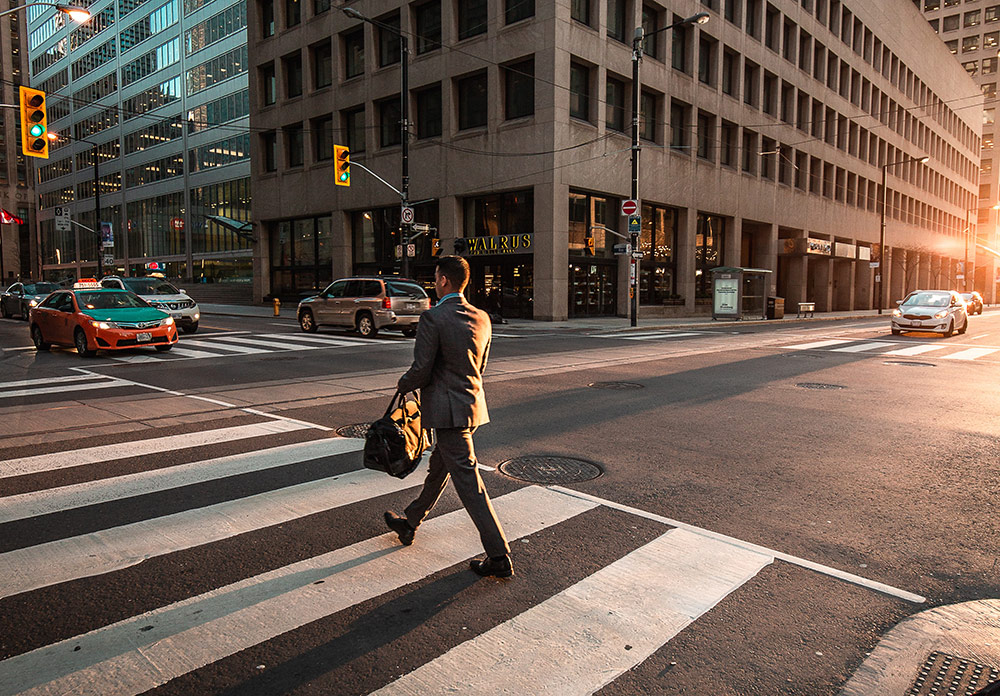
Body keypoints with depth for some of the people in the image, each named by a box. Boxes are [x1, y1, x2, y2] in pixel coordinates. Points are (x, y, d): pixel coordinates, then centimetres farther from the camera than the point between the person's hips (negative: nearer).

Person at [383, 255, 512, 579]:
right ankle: (409, 522, 43)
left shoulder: (432, 318, -17)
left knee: (468, 481, -4)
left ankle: (499, 557, 0)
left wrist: (403, 384, 4)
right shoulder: (481, 318, 7)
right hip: (472, 403, 9)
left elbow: (421, 370, -17)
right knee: (438, 467, 23)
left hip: (448, 410, -9)